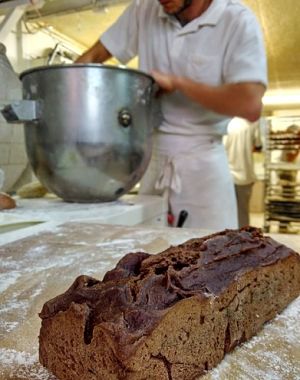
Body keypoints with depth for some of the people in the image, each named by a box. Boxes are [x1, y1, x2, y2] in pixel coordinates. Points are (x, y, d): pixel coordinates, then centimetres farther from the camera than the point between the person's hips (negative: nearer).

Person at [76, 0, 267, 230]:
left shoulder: (238, 21, -10)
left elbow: (250, 105, -23)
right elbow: (94, 56, 9)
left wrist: (176, 82, -19)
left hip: (202, 162, -3)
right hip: (152, 159, 4)